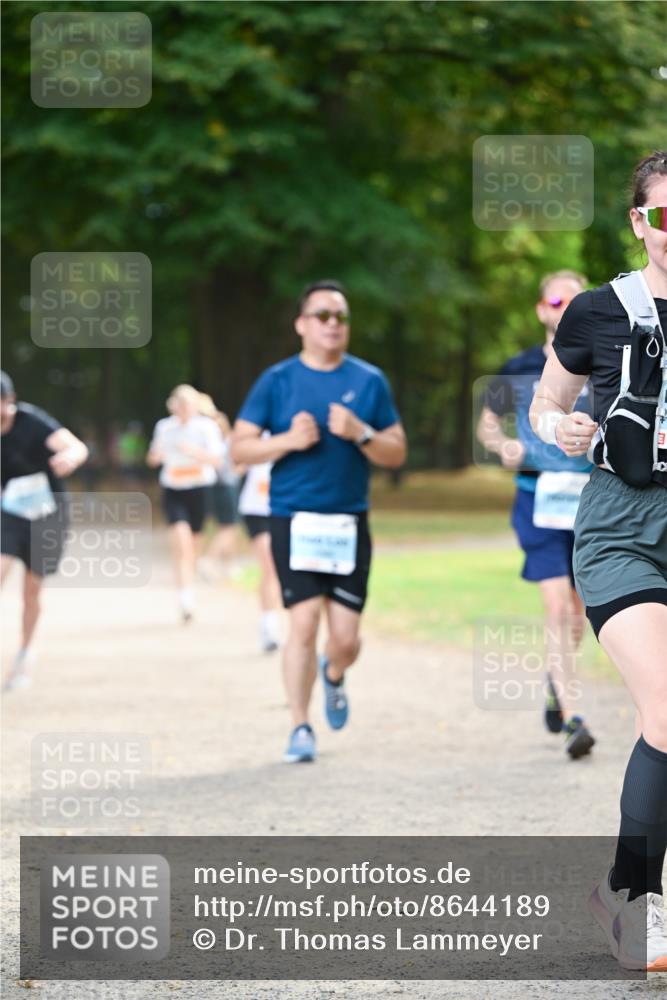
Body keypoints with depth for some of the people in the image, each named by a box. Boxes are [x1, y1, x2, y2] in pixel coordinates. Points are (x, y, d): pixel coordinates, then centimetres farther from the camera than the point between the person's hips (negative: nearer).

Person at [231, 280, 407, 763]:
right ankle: (301, 727, 0)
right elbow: (240, 449, 3)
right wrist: (289, 440, -13)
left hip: (350, 524, 2)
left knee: (346, 637, -1)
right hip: (294, 520, -2)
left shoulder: (370, 381, 8)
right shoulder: (277, 381, 4)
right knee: (304, 623, -13)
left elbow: (397, 454, 8)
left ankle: (333, 674, 36)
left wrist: (360, 434, -10)